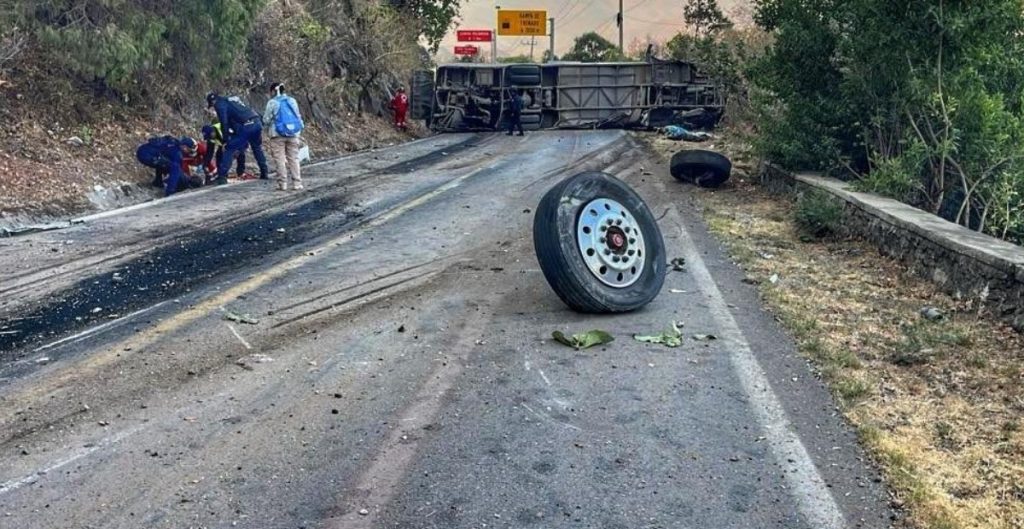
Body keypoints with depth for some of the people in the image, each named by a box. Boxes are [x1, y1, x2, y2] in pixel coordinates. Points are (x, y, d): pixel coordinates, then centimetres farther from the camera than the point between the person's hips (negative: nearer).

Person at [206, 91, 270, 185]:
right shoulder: (231, 100, 32)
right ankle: (265, 173, 30)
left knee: (229, 149, 0)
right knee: (257, 148, 26)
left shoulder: (219, 104, 7)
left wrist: (226, 141, -1)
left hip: (245, 127, -7)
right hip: (256, 123, 7)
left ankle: (222, 177, -5)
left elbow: (224, 123, -4)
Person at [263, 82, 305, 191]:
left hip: (278, 134, -4)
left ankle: (283, 183, -1)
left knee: (280, 159, 1)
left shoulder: (272, 102, -6)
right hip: (293, 134, 4)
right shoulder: (292, 101, 8)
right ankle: (297, 183, 5)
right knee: (293, 158, 7)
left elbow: (266, 120, -3)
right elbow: (298, 116, 14)